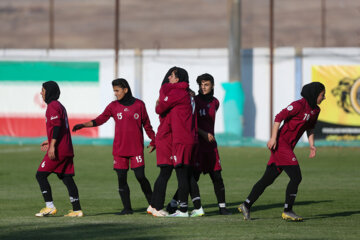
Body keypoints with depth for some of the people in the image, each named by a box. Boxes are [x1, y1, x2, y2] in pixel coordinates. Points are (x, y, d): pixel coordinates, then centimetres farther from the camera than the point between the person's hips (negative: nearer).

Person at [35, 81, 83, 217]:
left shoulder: (52, 106, -9)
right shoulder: (60, 106, 21)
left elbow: (57, 126, -20)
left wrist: (52, 145, -24)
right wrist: (50, 141, 29)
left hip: (58, 150, -10)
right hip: (67, 149, 10)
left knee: (41, 175, -4)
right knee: (67, 178, 8)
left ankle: (50, 207, -9)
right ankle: (77, 210, 3)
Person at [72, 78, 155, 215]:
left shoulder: (139, 105, 2)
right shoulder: (113, 106, 5)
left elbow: (146, 125, 10)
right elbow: (100, 120, -3)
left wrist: (153, 141, 9)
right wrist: (83, 125, -16)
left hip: (137, 148, -2)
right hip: (119, 150, 2)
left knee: (140, 177, -8)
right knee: (121, 179, 0)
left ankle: (152, 203, 7)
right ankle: (127, 208, 8)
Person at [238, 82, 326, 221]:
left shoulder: (315, 110, 12)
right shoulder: (299, 105, -16)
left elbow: (310, 128, 26)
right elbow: (279, 117, -17)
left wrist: (312, 145, 15)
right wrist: (273, 138, -22)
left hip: (288, 147, 9)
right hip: (281, 143, -9)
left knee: (268, 179, 11)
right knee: (296, 177, -13)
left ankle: (246, 205, 18)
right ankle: (287, 211, -5)